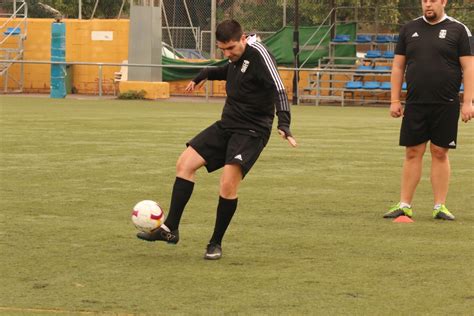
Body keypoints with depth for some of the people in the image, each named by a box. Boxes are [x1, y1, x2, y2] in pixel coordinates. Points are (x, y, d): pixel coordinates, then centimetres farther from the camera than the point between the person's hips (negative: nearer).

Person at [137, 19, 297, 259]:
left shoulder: (258, 54, -18)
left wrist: (283, 125, -41)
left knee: (228, 183, -20)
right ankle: (170, 229, 5)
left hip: (252, 131, -8)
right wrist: (203, 75, 32)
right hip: (227, 124, 8)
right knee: (185, 163, 0)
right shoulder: (236, 57, 6)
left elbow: (278, 89, -28)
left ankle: (216, 243, -2)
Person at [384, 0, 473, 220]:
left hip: (446, 105, -2)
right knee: (412, 153, 3)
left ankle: (439, 206, 7)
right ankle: (404, 206, 7)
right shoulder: (409, 29, 10)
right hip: (415, 103, 2)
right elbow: (398, 66, 12)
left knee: (440, 153, 1)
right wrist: (395, 100, 6)